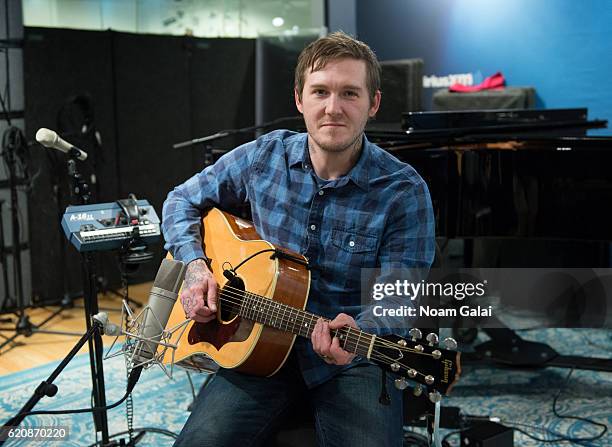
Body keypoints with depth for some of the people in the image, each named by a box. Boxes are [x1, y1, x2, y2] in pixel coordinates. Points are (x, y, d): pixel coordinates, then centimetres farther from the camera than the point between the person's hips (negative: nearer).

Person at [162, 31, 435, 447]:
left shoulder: (404, 191, -12)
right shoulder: (263, 157, -2)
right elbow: (184, 201, 11)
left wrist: (357, 333, -33)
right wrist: (195, 265, -6)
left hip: (351, 361, -2)